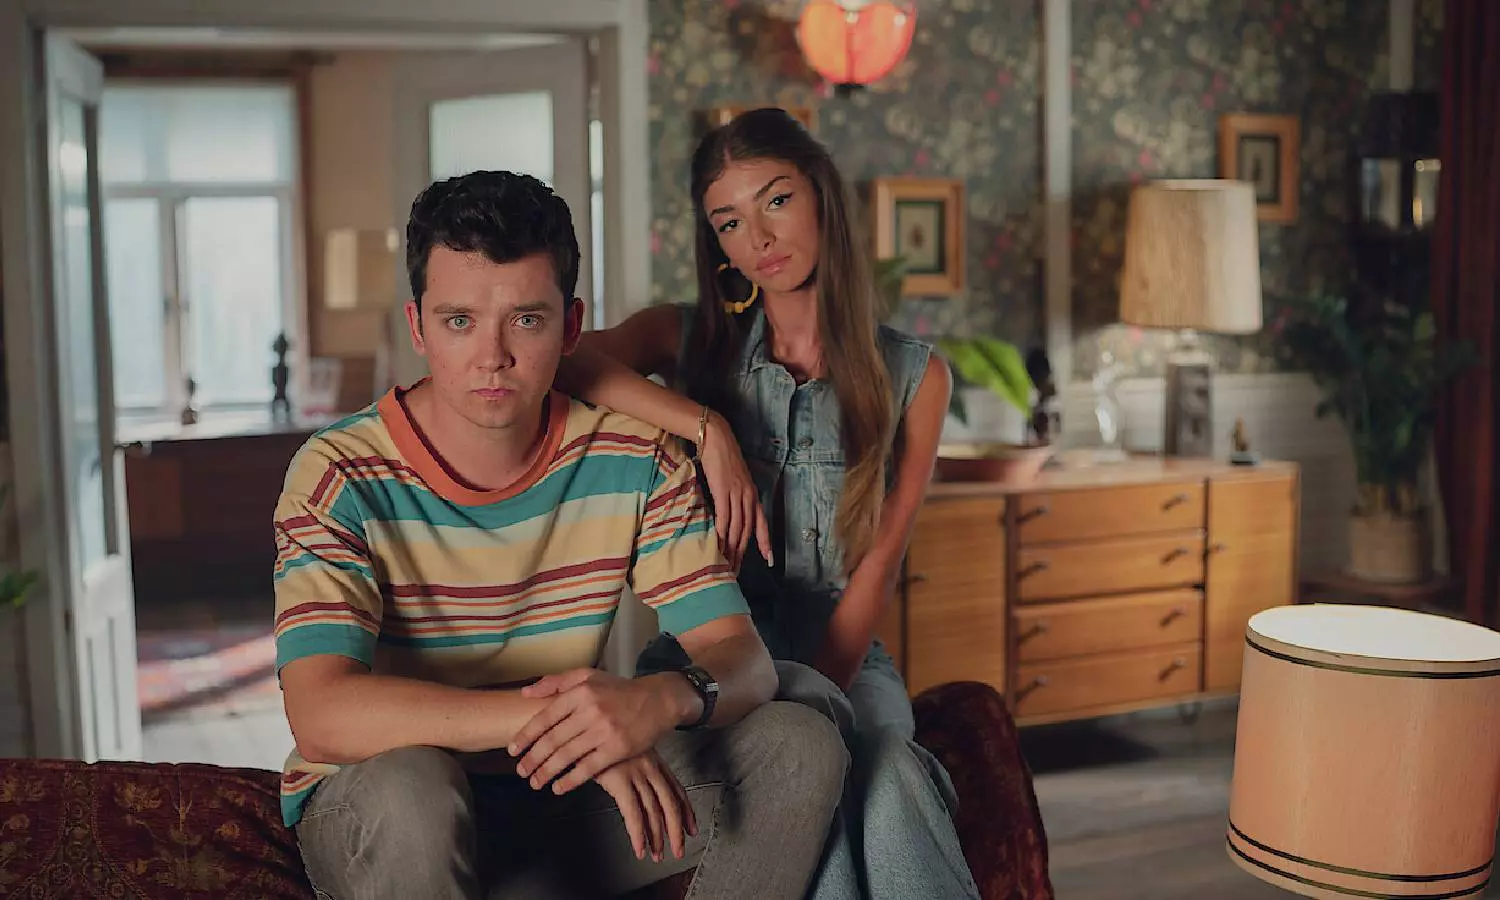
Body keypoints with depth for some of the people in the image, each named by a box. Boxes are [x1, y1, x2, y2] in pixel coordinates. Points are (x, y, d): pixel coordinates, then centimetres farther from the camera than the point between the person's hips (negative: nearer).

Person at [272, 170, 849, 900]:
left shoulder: (634, 458, -7)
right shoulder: (340, 478, -17)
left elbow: (744, 659, -12)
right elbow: (322, 714, -29)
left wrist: (659, 699, -37)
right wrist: (546, 716, -40)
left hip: (556, 800, 4)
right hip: (371, 815, -3)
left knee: (800, 748, -14)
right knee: (409, 786, -39)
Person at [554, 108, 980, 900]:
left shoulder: (911, 376, 6)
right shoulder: (690, 339, 5)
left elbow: (878, 562, -1)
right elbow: (557, 364, -16)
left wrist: (821, 689, -14)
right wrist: (710, 429, -22)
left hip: (841, 660, 1)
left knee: (888, 770, -33)